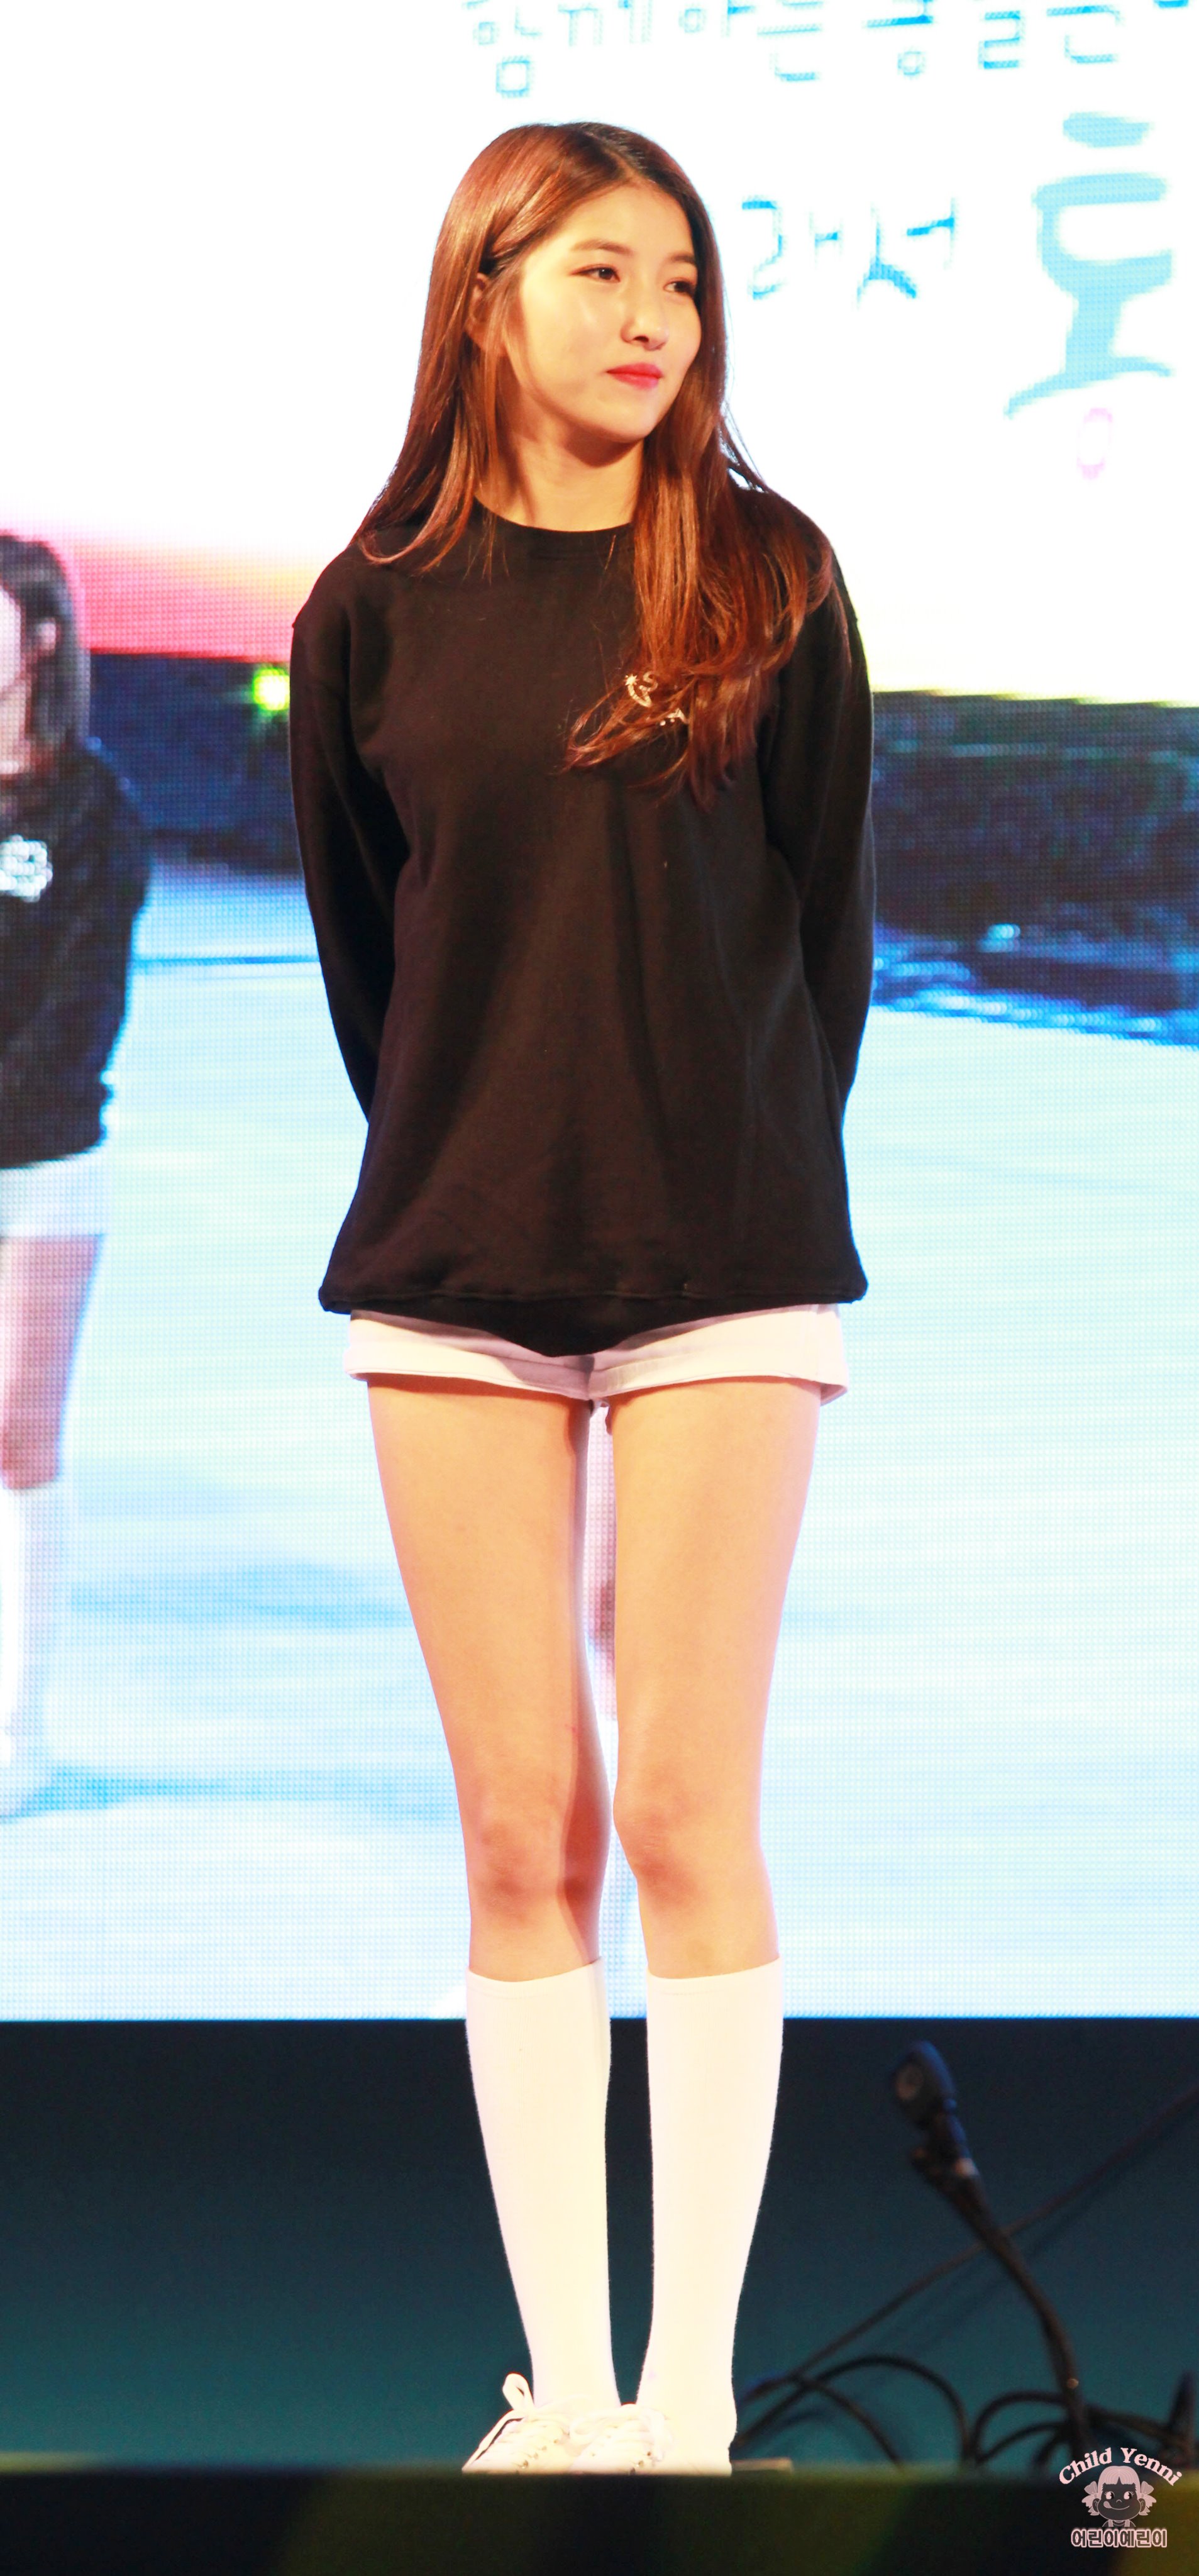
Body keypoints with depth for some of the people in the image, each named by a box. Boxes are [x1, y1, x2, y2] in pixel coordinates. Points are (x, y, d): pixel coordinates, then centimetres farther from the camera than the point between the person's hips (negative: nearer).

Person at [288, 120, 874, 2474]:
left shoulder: (767, 584, 2)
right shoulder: (377, 613, 5)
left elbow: (826, 926, 6)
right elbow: (360, 951, 13)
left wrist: (746, 1186, 8)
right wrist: (467, 1181, 13)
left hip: (724, 1264, -2)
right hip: (453, 1274, 2)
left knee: (687, 1818, -5)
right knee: (521, 1834, 2)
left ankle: (692, 2390, 0)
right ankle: (566, 2386, 8)